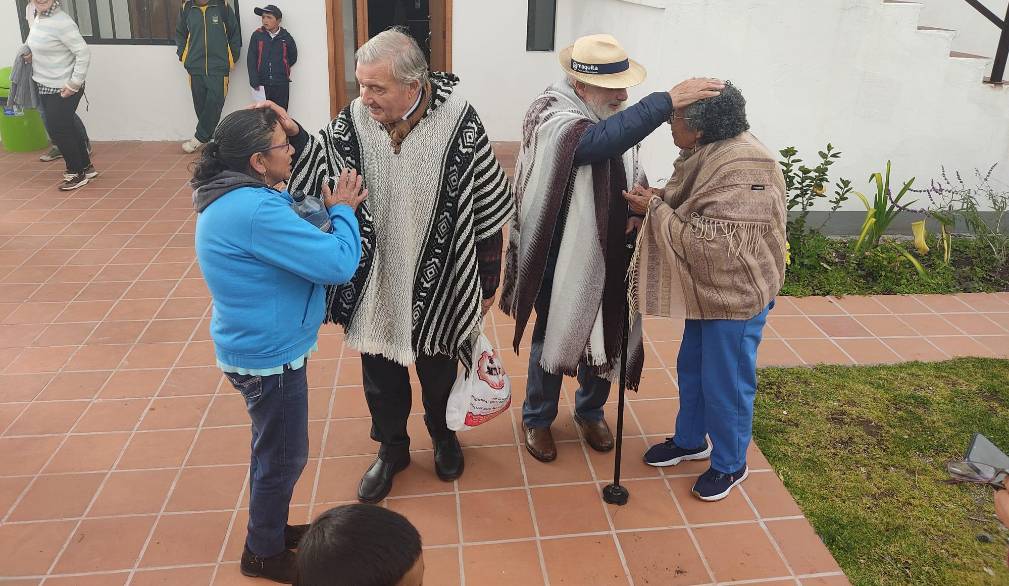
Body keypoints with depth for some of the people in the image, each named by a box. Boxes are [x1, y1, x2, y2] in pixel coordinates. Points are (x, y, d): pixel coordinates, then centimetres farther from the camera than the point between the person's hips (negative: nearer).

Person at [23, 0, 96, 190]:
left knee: (57, 129, -2)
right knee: (67, 127, 15)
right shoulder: (39, 18, 7)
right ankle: (86, 167, 28)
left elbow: (83, 53, -23)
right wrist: (32, 54, 4)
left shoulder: (61, 22, -21)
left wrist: (74, 84, -22)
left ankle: (77, 173, 13)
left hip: (62, 89, -9)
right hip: (45, 86, 9)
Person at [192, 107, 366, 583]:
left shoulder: (231, 195, 2)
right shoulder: (256, 211, -31)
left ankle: (271, 527, 45)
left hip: (256, 346, 10)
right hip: (269, 356, -10)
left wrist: (327, 207, -3)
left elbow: (294, 231, 14)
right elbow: (338, 263, -29)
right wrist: (342, 212, -13)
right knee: (283, 458, 11)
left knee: (274, 451, 25)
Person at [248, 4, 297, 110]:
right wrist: (254, 82, -9)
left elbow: (293, 58, 13)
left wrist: (280, 69, 4)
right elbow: (251, 60, -2)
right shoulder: (257, 35, 1)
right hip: (262, 84, 0)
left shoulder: (286, 37, 1)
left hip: (281, 85, 0)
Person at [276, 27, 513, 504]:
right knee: (380, 374, 18)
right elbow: (323, 176, -12)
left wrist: (487, 281, -2)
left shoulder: (460, 123, -17)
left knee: (439, 369, 21)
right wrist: (293, 136, -29)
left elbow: (489, 210, -9)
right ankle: (391, 448, 44)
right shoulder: (354, 120, -11)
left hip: (439, 283, -2)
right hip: (374, 284, 2)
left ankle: (443, 436, 49)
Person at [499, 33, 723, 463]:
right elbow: (598, 142, -42)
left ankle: (590, 411, 43)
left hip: (608, 255, 6)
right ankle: (537, 419, 34)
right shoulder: (550, 117, -21)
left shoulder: (616, 117, 0)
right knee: (552, 339, 11)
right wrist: (667, 101, -43)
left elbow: (632, 172, 13)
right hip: (563, 258, -6)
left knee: (604, 338, 18)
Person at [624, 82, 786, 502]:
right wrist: (655, 200, -5)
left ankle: (730, 464, 30)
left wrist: (656, 208, -22)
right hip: (708, 290, 9)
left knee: (725, 383, 7)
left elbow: (707, 242, -31)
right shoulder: (708, 154, 1)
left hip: (736, 296, -9)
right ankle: (690, 440, 45)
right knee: (690, 367, 22)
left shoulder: (742, 171, -29)